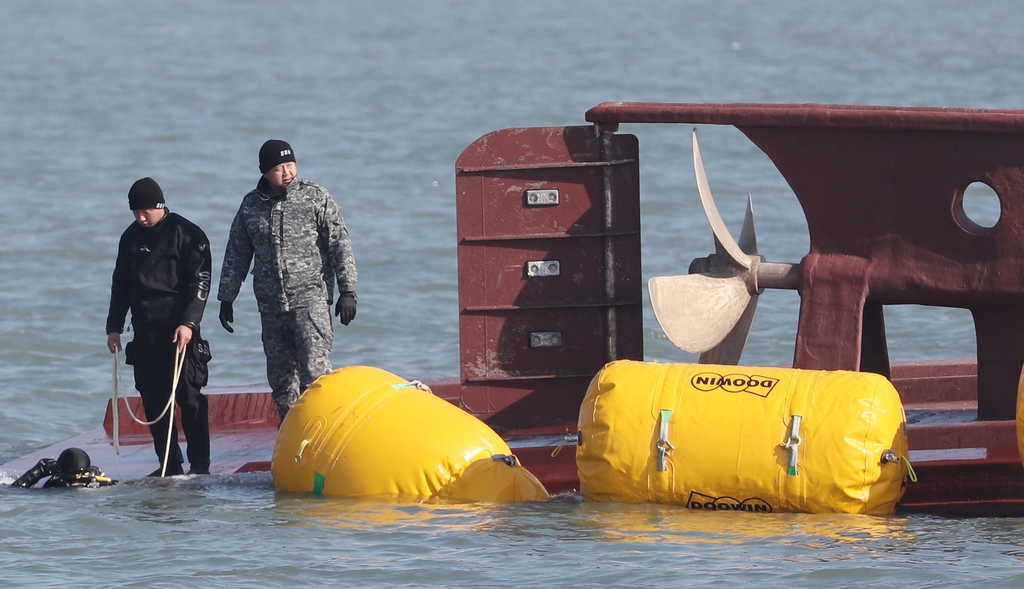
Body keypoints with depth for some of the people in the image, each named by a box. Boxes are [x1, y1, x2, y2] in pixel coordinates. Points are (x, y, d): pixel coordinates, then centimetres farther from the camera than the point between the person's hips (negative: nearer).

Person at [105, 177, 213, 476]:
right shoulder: (131, 237, 14)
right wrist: (114, 326, 16)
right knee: (153, 401, 4)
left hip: (179, 331, -6)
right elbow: (120, 284, 21)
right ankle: (169, 464, 10)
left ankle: (200, 464, -4)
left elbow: (200, 282, -8)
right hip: (144, 332, 6)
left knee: (189, 397, -7)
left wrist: (188, 322, -17)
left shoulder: (187, 234, -4)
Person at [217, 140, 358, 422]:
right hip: (271, 304, 4)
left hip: (310, 297, -4)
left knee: (314, 368, -17)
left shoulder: (315, 197, 0)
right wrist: (226, 298, 17)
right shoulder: (251, 205, 10)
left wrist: (347, 290, -8)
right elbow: (236, 255, 19)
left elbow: (340, 245, -2)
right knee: (280, 376, 6)